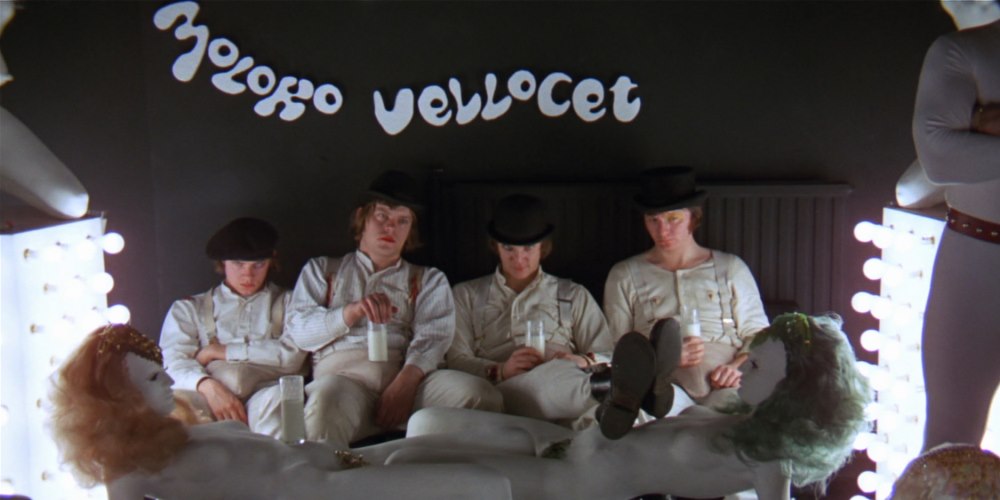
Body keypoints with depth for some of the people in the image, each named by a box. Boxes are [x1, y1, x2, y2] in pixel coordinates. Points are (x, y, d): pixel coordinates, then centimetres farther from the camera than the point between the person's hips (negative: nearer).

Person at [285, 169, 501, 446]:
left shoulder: (429, 280, 26)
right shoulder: (322, 270, 28)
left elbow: (433, 337, 6)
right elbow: (298, 330, 11)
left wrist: (405, 383, -16)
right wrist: (351, 312, -8)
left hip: (408, 374, 2)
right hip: (342, 373, -1)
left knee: (480, 395, -29)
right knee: (326, 400, -40)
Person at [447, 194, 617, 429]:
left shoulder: (574, 296, 27)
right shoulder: (467, 295, 24)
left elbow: (607, 356, 17)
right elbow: (456, 360, 10)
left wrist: (584, 362, -9)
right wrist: (499, 371, -13)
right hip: (497, 393, 0)